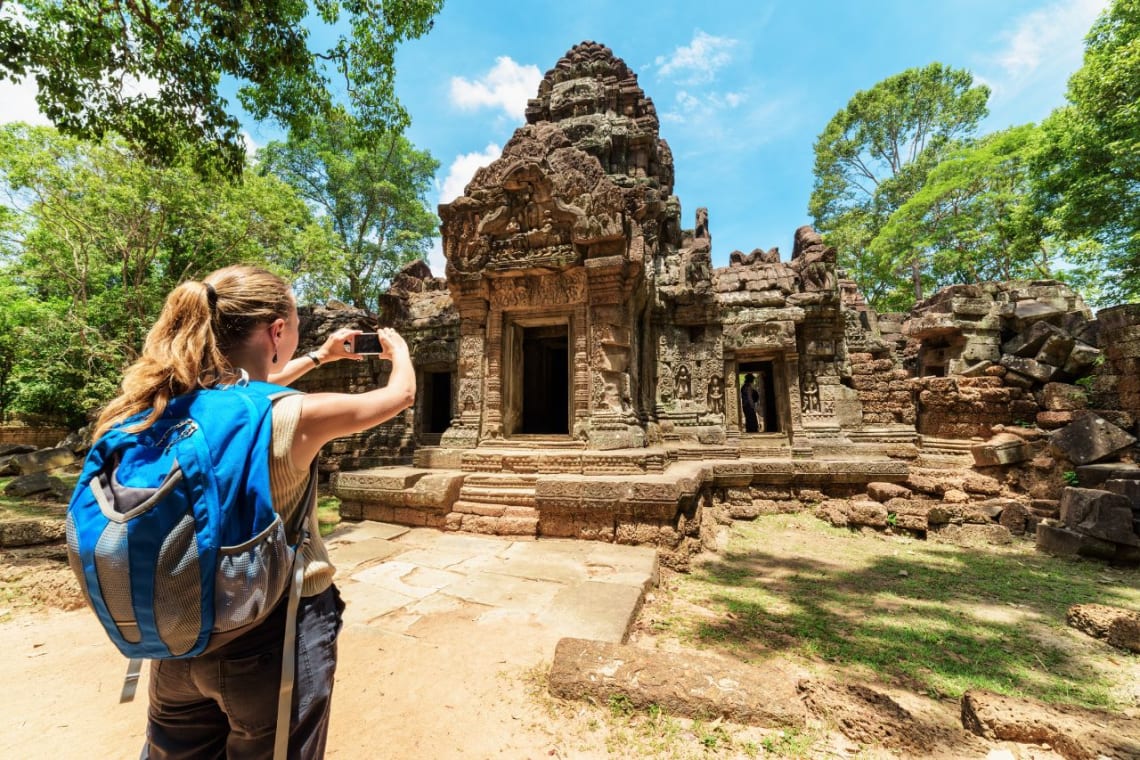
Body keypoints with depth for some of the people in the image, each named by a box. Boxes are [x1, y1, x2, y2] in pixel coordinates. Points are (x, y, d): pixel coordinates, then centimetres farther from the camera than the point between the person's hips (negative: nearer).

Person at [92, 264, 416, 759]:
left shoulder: (168, 407, -6)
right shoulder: (295, 416, -24)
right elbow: (400, 395, -9)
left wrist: (320, 357, 26)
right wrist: (398, 348, 13)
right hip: (275, 634, -5)